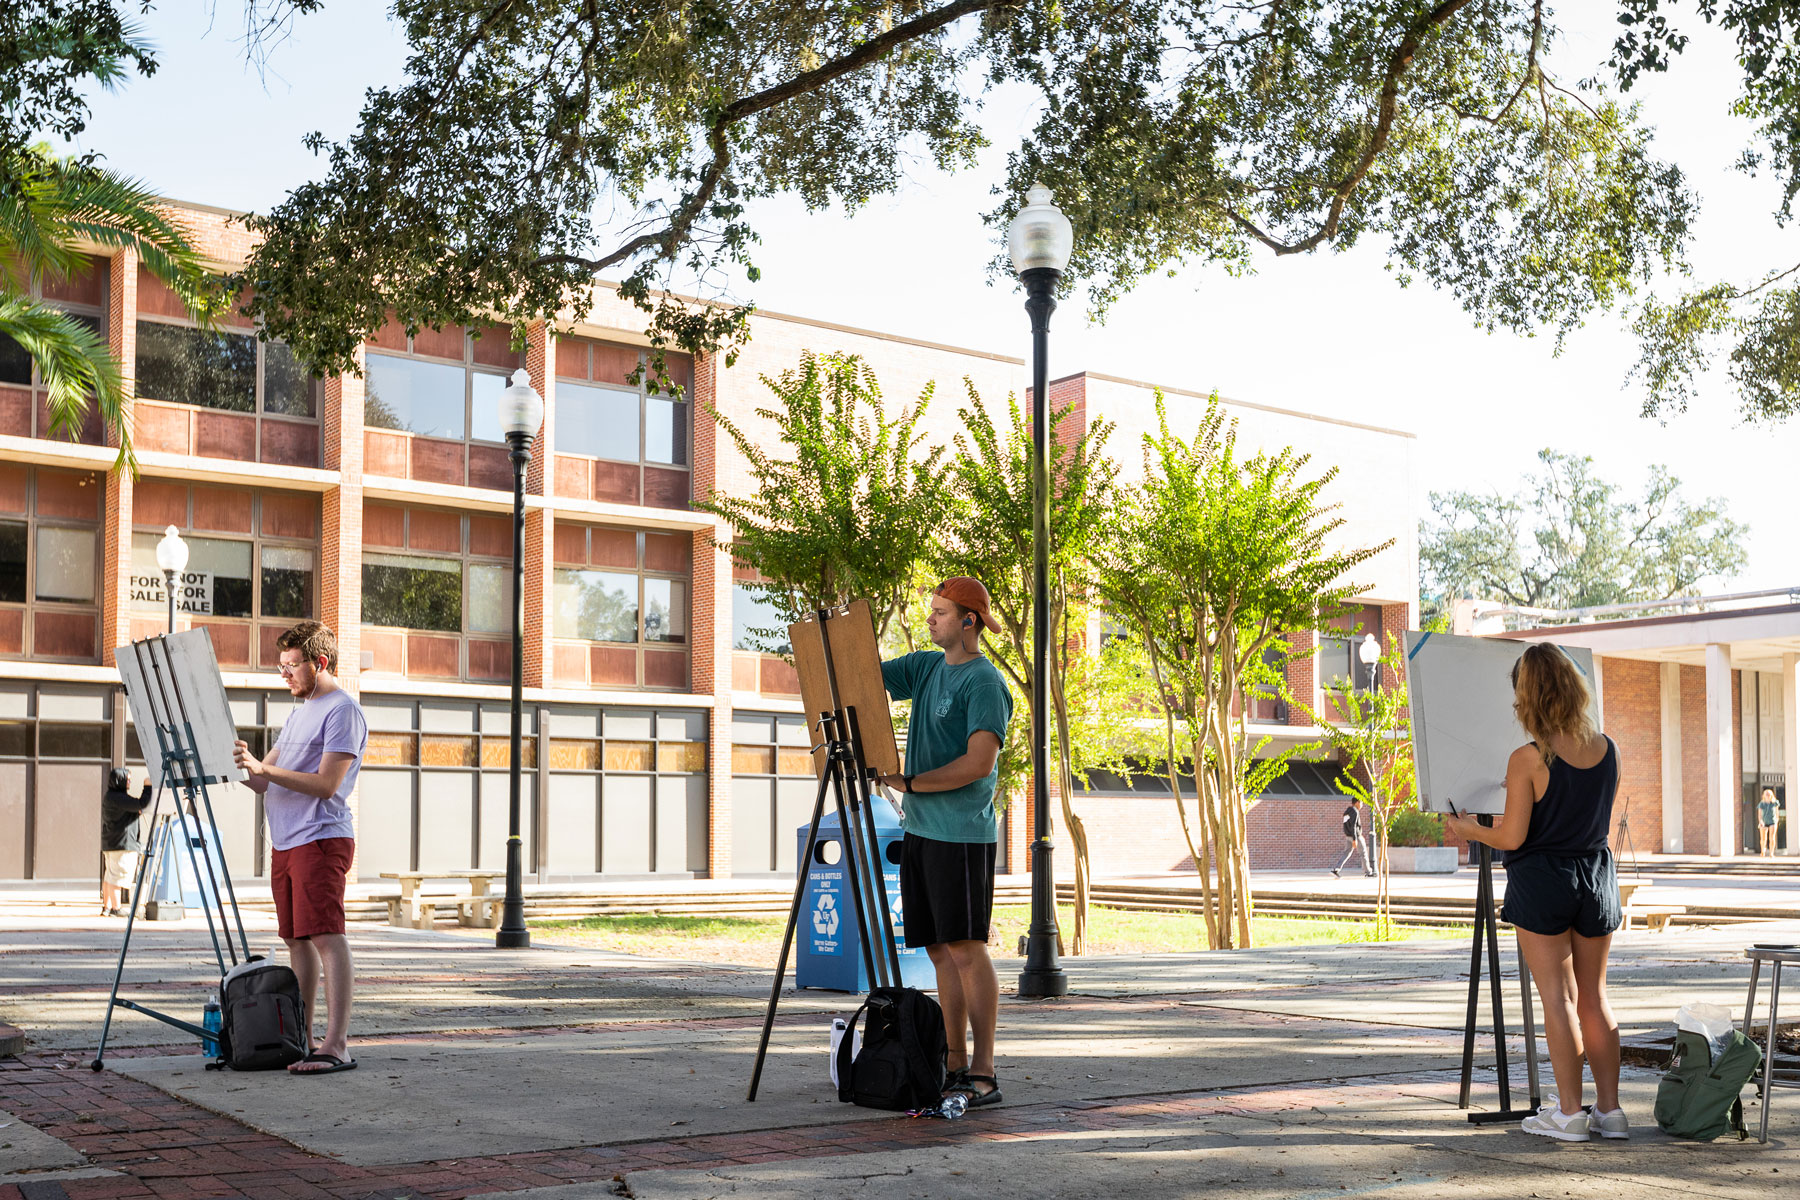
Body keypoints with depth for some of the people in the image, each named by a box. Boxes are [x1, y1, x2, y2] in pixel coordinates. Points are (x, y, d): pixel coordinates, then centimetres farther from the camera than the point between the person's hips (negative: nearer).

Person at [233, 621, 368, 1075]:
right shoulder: (299, 713, 22)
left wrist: (264, 767, -18)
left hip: (321, 838, -9)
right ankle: (300, 1039, 17)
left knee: (325, 936, -14)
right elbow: (265, 781, 22)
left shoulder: (342, 711, -7)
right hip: (286, 843, 9)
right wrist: (238, 766, 3)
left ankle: (337, 1045, -17)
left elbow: (325, 784, -16)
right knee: (296, 939, 11)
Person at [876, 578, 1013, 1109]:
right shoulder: (927, 666, 15)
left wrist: (909, 783, -16)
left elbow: (980, 763, -18)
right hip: (920, 827, 8)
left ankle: (984, 1073, -5)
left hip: (962, 832, -8)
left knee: (966, 947, -8)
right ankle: (955, 1066, 15)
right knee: (940, 950, 9)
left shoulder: (985, 682, -10)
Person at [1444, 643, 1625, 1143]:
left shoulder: (1528, 760, -17)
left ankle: (1569, 1112, 4)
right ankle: (1610, 1109, 15)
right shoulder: (1607, 750, 0)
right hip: (1597, 875, 5)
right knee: (1594, 996, 13)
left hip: (1543, 879, -5)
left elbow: (1512, 838, -15)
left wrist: (1467, 828, 3)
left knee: (1558, 996, 1)